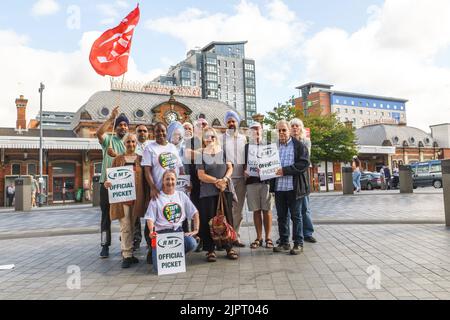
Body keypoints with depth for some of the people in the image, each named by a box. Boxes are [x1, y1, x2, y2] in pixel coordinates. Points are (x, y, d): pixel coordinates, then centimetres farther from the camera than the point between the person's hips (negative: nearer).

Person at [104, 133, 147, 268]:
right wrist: (107, 182, -14)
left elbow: (145, 177, 9)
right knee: (125, 226, -6)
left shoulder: (140, 159, 10)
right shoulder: (118, 159, 9)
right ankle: (127, 256, -1)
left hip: (136, 197, 2)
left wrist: (146, 196, 1)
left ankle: (128, 253, 20)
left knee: (132, 226, 9)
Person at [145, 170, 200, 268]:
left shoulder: (181, 195, 13)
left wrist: (196, 230, 1)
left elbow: (195, 213, 13)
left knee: (192, 243, -31)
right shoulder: (156, 198, 6)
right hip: (162, 232, -2)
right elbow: (150, 218, 1)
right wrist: (151, 231, -19)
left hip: (178, 230, 3)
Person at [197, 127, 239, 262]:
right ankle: (210, 250, 9)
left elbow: (230, 168, 6)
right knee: (209, 220, -1)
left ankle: (229, 247, 14)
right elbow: (201, 175, -4)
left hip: (225, 190, 2)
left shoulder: (223, 151, 10)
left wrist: (225, 179, -12)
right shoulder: (201, 154, 3)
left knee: (227, 219, 3)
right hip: (207, 193, -2)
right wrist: (216, 181, -14)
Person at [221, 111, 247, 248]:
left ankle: (235, 235, 16)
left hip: (241, 177, 4)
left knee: (238, 209, 7)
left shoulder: (243, 138, 13)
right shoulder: (221, 138, 2)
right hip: (227, 177, -3)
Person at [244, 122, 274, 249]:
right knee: (256, 210, 4)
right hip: (251, 181, 1)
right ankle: (259, 237, 13)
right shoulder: (246, 147, 12)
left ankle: (268, 237, 9)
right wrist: (245, 171, -8)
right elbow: (243, 164, 12)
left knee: (267, 210, 1)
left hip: (266, 180, -1)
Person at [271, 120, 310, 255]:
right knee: (281, 216, 9)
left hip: (294, 187, -4)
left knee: (296, 216, 3)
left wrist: (285, 170, -17)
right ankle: (284, 243, 19)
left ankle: (298, 244, 11)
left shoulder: (299, 146, 0)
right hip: (278, 187, 4)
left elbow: (305, 163, -10)